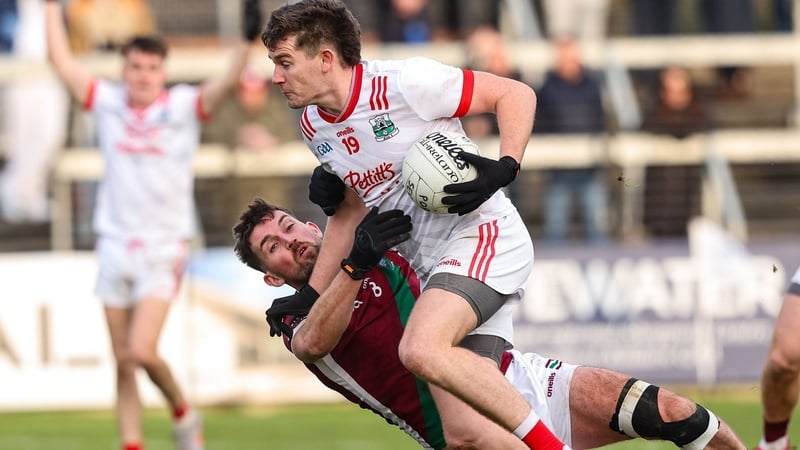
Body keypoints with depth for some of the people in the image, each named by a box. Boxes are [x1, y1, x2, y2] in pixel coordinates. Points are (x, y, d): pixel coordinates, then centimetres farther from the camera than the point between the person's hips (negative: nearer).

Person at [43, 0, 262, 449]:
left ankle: (183, 412, 9)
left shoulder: (183, 106, -5)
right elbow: (62, 60, 9)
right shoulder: (108, 102, 4)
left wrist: (247, 42, -35)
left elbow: (226, 83, -20)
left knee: (142, 352, -16)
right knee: (123, 362, 4)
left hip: (163, 251, -4)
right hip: (115, 244, 4)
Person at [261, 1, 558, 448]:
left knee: (422, 351, -33)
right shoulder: (313, 127, 9)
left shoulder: (404, 83, -14)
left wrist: (504, 169, -23)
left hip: (482, 233, -7)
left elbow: (517, 94, -7)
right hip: (432, 268, 7)